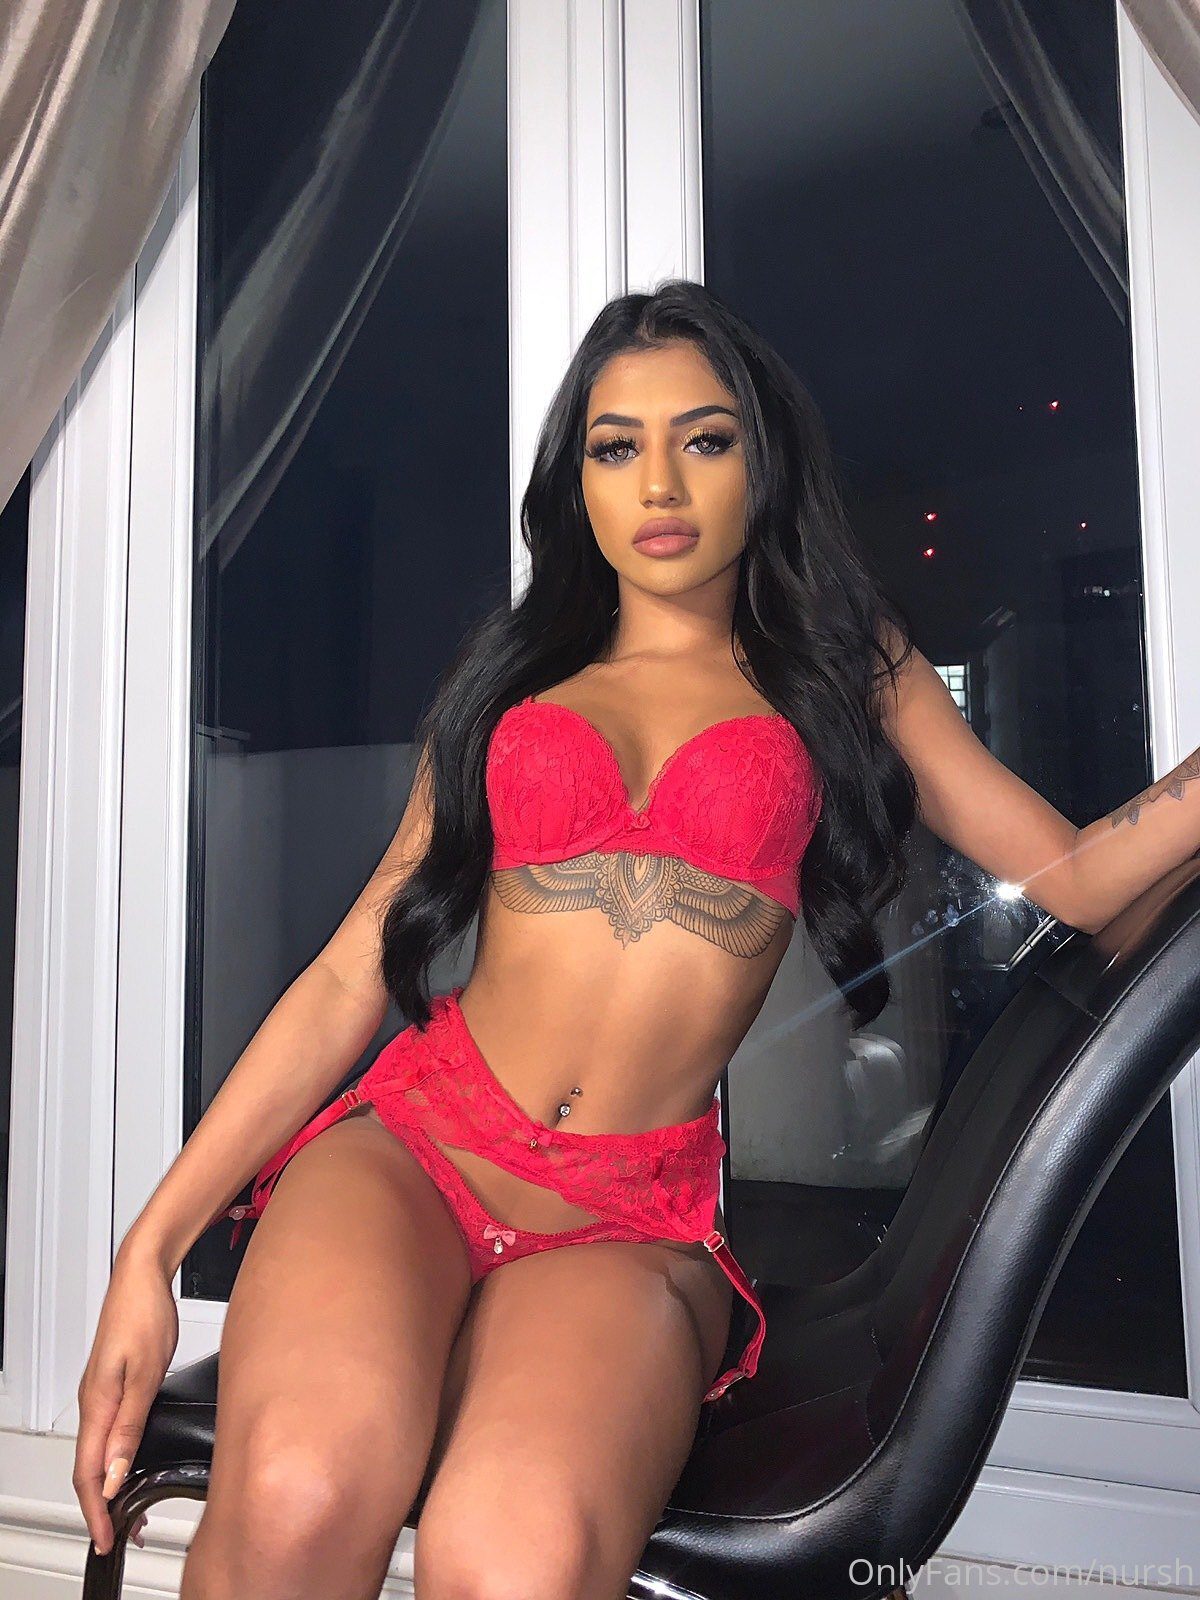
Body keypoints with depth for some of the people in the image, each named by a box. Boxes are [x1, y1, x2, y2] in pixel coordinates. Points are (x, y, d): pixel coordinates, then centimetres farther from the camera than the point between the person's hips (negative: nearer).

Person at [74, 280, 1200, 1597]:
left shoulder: (844, 668, 15)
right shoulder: (507, 677, 16)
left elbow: (1074, 876, 12)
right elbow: (353, 971, 10)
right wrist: (153, 1243, 5)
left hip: (635, 1219, 0)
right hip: (410, 1139, 1)